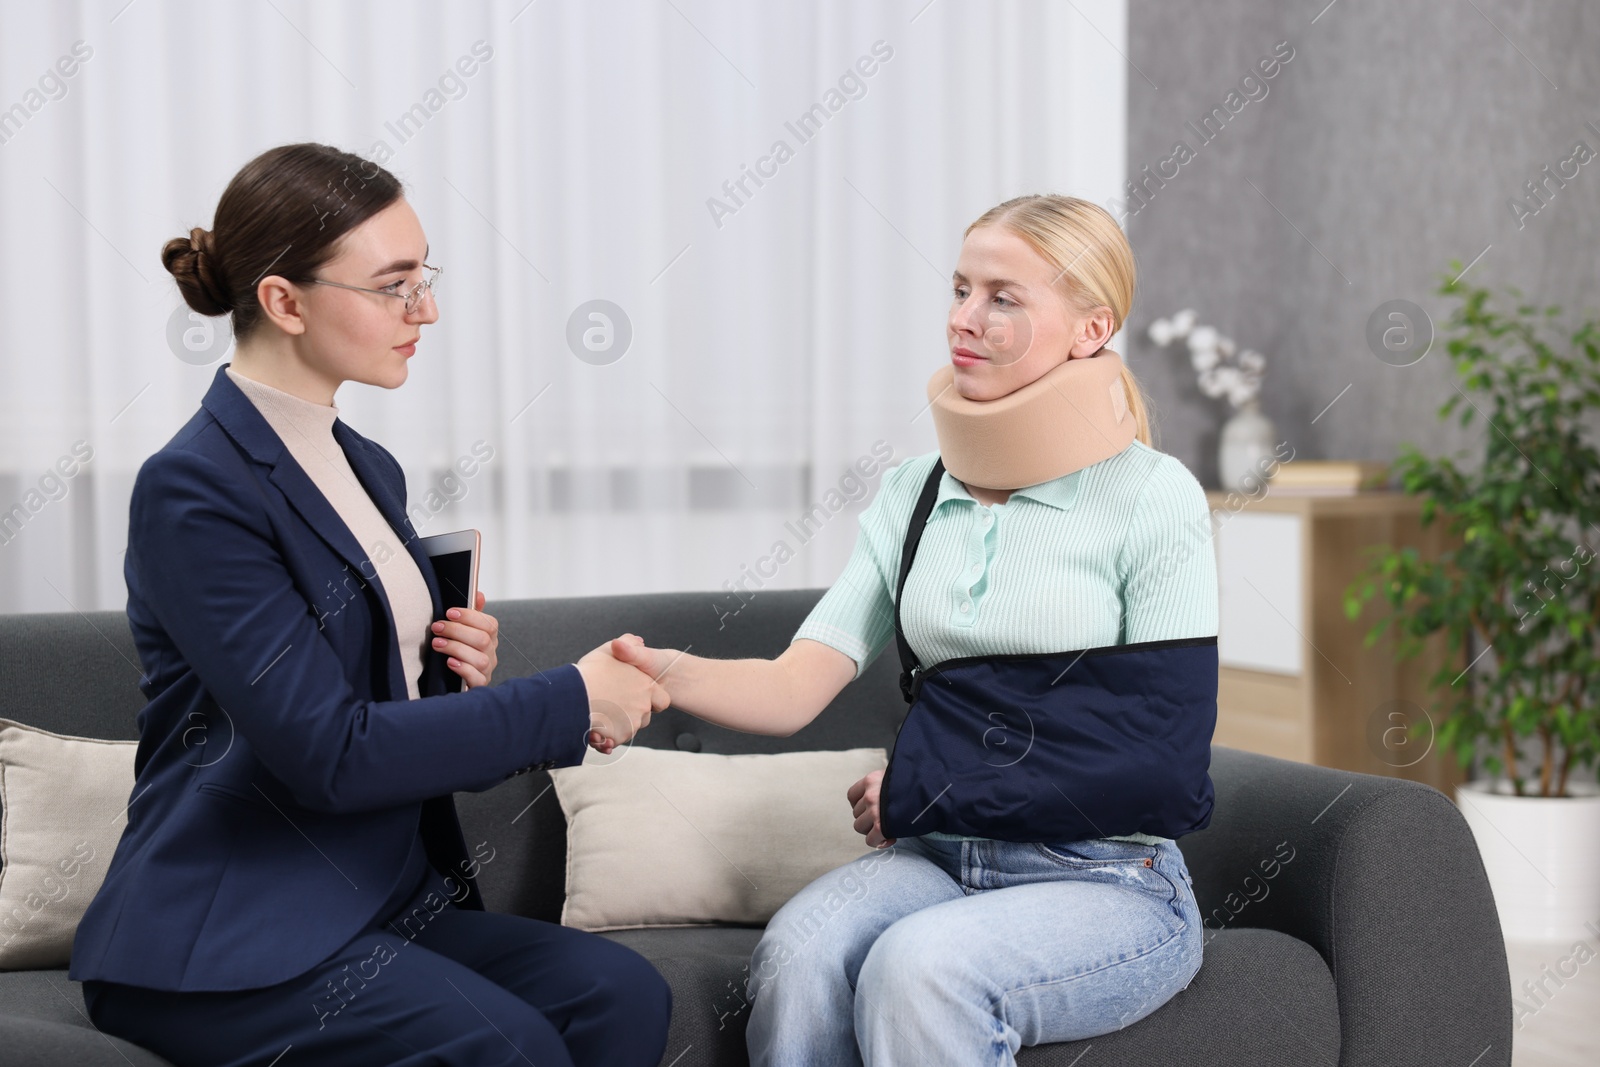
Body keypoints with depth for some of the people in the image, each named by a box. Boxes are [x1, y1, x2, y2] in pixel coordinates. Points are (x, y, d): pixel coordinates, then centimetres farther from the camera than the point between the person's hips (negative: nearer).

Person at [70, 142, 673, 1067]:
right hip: (227, 946, -8)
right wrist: (571, 701, -16)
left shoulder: (369, 469, 13)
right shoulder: (194, 491, -14)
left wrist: (469, 674, -1)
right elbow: (326, 751, -21)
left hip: (382, 902, 8)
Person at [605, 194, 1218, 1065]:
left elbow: (1166, 769, -11)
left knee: (920, 968, -33)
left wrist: (921, 794, -7)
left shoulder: (1153, 498, -5)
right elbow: (797, 685, -1)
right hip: (938, 862, 4)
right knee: (797, 952, -28)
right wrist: (669, 674, -23)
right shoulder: (915, 494, 10)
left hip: (1110, 885, -4)